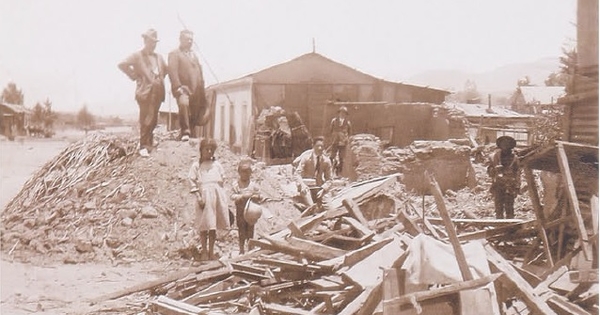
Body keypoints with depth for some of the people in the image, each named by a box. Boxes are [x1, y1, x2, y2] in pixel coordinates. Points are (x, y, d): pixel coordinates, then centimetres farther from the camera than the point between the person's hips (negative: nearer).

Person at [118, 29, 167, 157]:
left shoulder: (159, 57, 18)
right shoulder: (137, 56, -2)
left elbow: (165, 69, 34)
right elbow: (122, 64, -12)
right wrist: (134, 76, -8)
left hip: (158, 92, 6)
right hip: (145, 91, -6)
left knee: (153, 119, 11)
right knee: (146, 120, -9)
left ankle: (149, 141, 27)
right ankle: (144, 146, -5)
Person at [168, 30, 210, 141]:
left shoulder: (194, 55, 27)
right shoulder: (174, 54, 5)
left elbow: (200, 73, 26)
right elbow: (172, 71, -9)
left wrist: (202, 93, 19)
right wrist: (178, 87, -23)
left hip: (196, 91, 7)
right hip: (183, 88, -7)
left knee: (194, 115, 3)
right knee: (183, 103, -33)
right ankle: (185, 132, -32)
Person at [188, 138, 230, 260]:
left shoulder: (217, 165, 10)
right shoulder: (196, 165, 1)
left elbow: (222, 180, 12)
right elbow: (192, 182, -3)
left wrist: (223, 199, 8)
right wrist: (198, 197, -13)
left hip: (216, 196, 3)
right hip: (204, 196, -3)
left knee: (213, 227, 7)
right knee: (203, 226, 1)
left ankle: (211, 251, 16)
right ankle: (204, 251, 11)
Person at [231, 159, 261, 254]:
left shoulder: (253, 184, 1)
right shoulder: (236, 184, -3)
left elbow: (259, 195, 5)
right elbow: (233, 196, -9)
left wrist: (255, 197, -16)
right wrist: (242, 196, -21)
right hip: (240, 211, -1)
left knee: (250, 230, 8)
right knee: (241, 231, 5)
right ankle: (241, 249, 14)